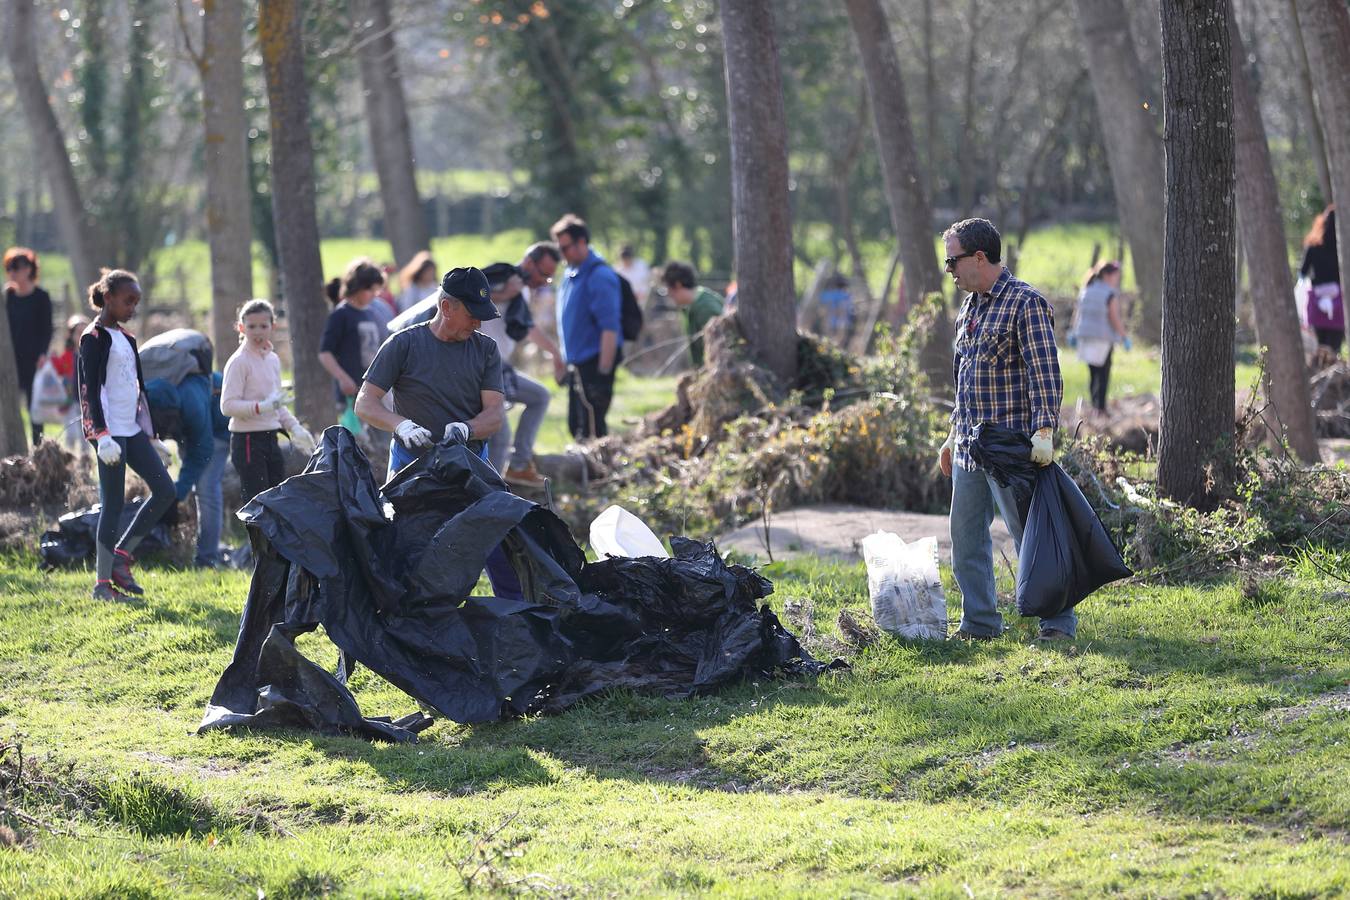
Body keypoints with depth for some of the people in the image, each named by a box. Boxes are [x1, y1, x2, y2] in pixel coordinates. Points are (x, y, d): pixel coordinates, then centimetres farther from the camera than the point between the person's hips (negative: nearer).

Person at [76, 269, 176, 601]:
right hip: (110, 432, -9)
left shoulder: (125, 338, 16)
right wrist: (103, 436, -22)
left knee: (165, 490, 3)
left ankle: (120, 557, 11)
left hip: (132, 430, 9)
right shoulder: (94, 338, -10)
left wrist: (147, 430, 20)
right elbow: (91, 390, -16)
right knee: (112, 504, -6)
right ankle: (102, 583, -1)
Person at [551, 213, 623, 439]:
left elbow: (610, 328, -20)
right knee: (576, 426, 13)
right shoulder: (571, 273, 13)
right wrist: (565, 360, 20)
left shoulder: (600, 276, -15)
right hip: (576, 364, 10)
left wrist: (603, 371, -23)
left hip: (595, 361, -10)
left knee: (591, 429, -11)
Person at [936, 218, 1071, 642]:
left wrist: (1044, 431, -25)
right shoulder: (970, 307, 16)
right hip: (970, 445, 9)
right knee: (966, 537, 9)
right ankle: (980, 622, 17)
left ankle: (1058, 624, 3)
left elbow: (1045, 373, -17)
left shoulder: (1026, 303, -11)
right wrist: (954, 434, 24)